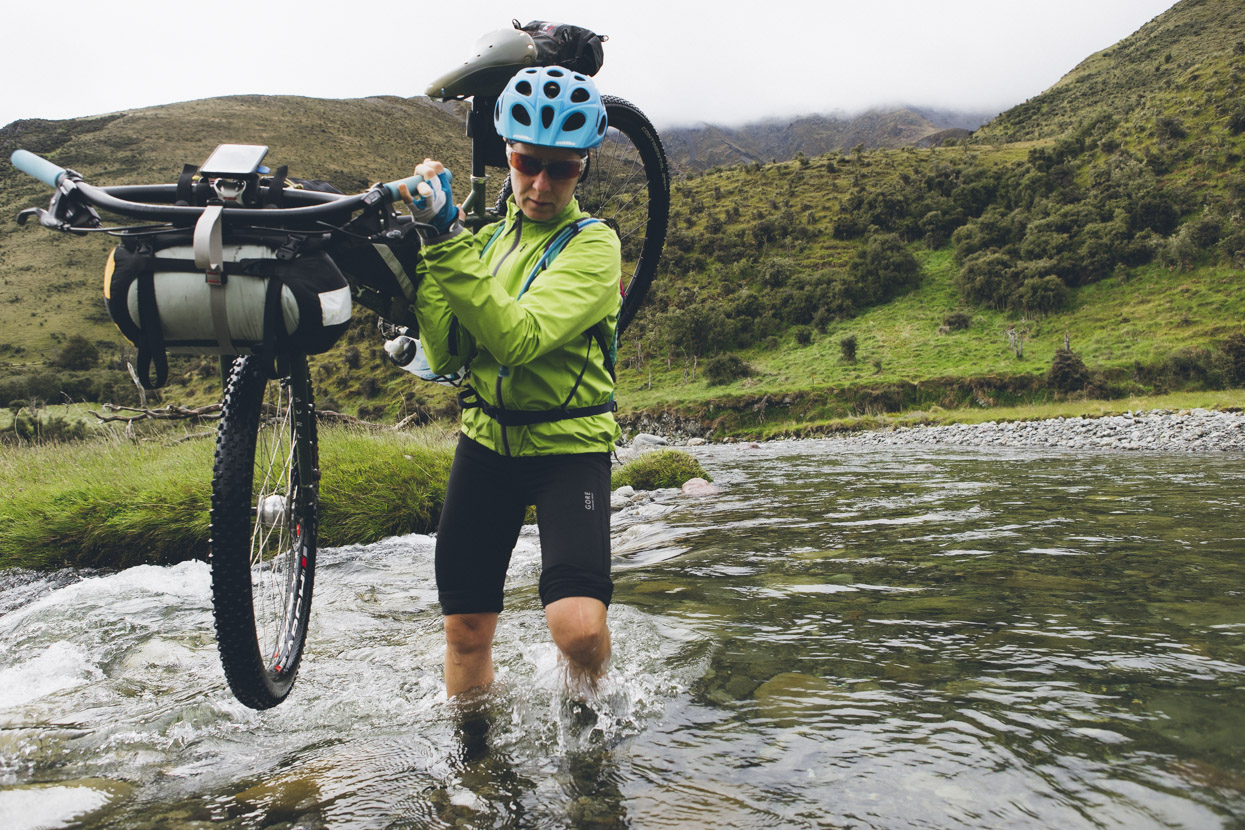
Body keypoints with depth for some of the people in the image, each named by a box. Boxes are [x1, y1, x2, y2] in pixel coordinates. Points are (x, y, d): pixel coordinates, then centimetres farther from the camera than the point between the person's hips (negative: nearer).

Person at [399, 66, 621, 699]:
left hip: (569, 446, -4)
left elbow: (517, 338, -25)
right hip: (486, 440, 5)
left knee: (579, 628, -19)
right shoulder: (488, 237, 8)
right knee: (466, 630, 8)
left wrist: (449, 237, -29)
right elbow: (446, 355, -2)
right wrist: (427, 246, -11)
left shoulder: (592, 244, -9)